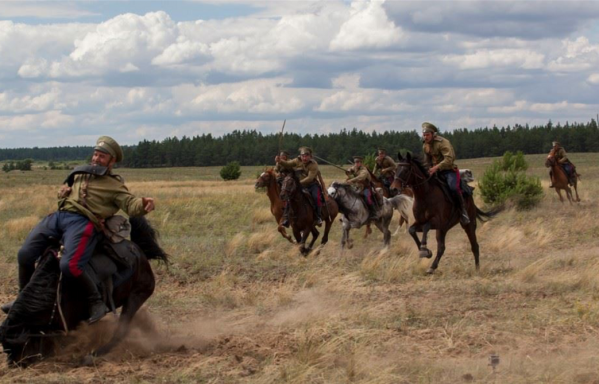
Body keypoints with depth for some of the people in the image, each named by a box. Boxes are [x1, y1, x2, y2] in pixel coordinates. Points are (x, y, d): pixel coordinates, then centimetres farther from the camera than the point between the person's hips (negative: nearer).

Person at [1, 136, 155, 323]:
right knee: (25, 255, 0)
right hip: (58, 216, 7)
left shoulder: (115, 186, 8)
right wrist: (62, 192, 13)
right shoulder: (80, 174, 26)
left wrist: (143, 205, -30)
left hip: (83, 222, -7)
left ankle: (96, 302, -9)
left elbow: (131, 205, -6)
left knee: (69, 265, -30)